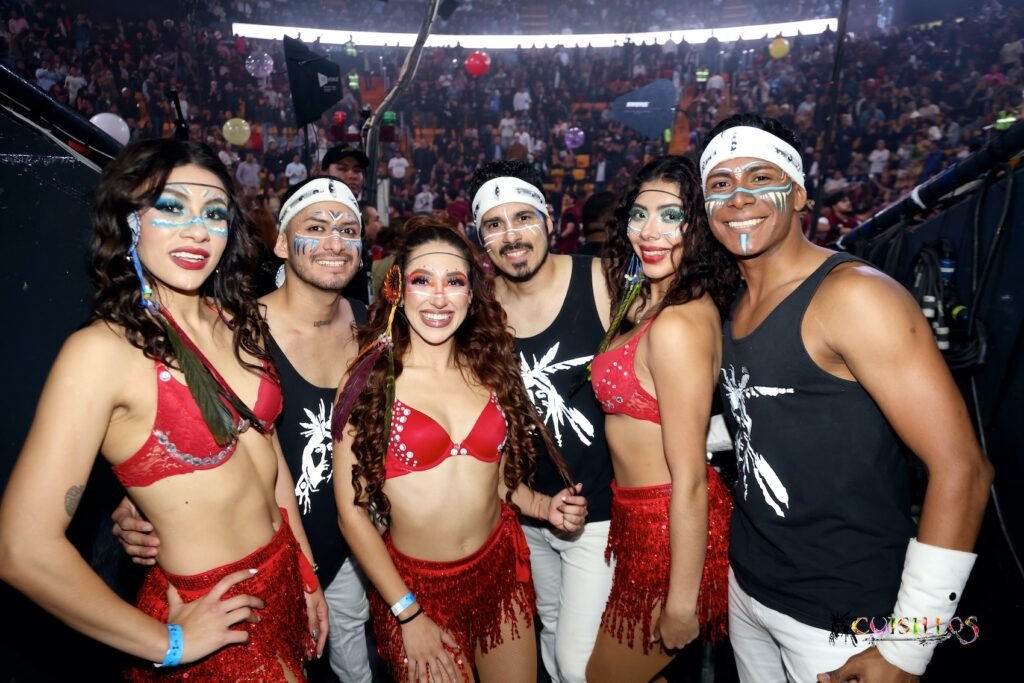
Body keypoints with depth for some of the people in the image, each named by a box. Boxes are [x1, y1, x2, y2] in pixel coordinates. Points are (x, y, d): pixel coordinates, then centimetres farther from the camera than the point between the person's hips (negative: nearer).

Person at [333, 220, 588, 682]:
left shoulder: (490, 370, -2)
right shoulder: (370, 381, -12)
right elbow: (351, 510, -10)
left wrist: (545, 506, -8)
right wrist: (407, 613, -9)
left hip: (501, 571, 4)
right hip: (415, 586, -3)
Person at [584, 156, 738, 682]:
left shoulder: (676, 326, -26)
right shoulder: (647, 299, 3)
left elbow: (690, 479, -23)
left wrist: (681, 602, -16)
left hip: (673, 531, -9)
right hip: (640, 516, 9)